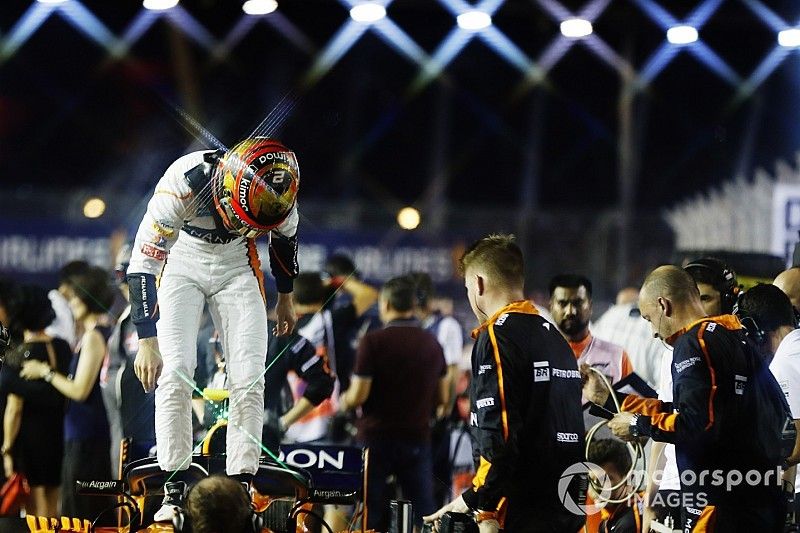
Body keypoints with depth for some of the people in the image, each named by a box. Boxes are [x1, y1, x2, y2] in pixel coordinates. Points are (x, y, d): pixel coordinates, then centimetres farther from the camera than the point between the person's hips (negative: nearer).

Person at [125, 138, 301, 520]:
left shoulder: (280, 187, -25)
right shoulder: (184, 183, -37)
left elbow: (284, 238, 1)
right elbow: (143, 262, -29)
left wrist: (285, 298, 15)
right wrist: (147, 341, -27)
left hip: (236, 263, 2)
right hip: (183, 261, -2)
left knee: (249, 380, -8)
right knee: (174, 374, -14)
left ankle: (241, 486, 0)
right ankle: (174, 492, -7)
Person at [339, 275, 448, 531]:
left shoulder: (373, 342, -11)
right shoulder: (432, 344, 5)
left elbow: (359, 395, -13)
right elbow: (442, 398, 11)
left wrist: (343, 402, 8)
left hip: (377, 436, -4)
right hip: (418, 437, 4)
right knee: (424, 512, 5)